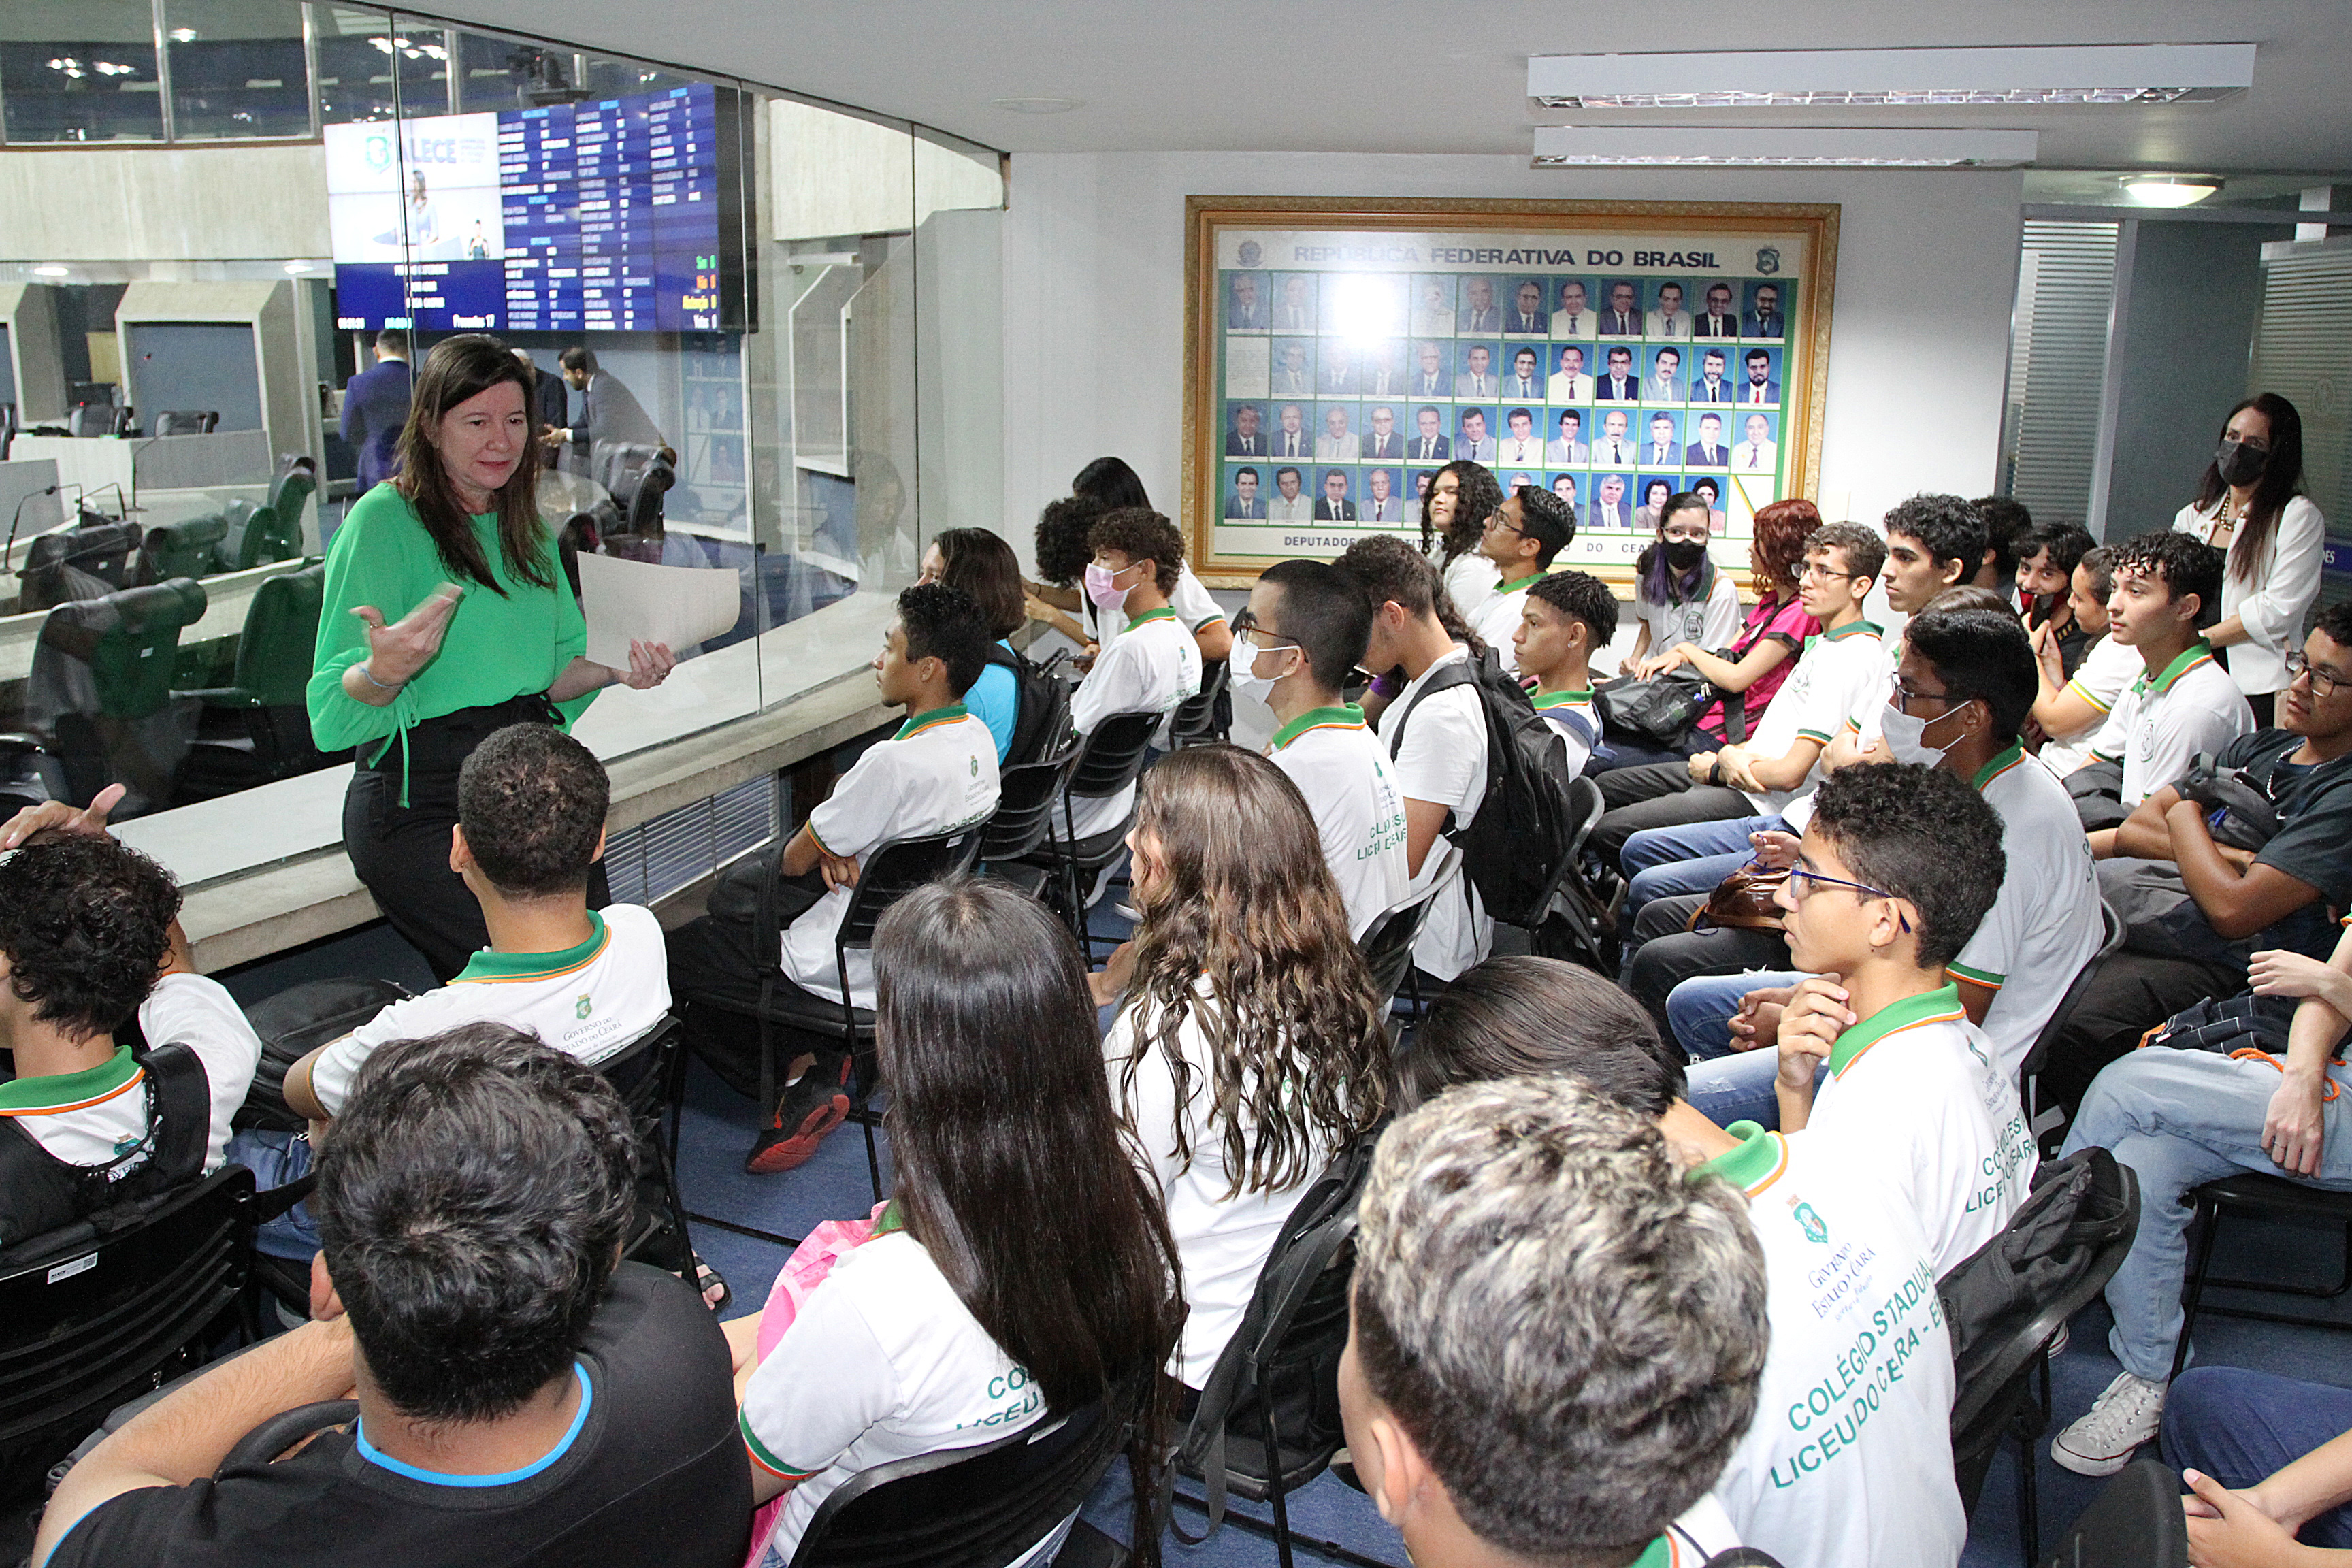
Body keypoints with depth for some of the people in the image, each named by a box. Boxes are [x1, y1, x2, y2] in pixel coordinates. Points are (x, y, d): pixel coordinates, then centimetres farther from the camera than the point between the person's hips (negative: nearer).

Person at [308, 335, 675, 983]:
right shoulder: (385, 519, -7)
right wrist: (385, 672, -32)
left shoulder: (528, 528, 13)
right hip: (421, 801, -6)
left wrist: (615, 670, -1)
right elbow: (332, 711, -11)